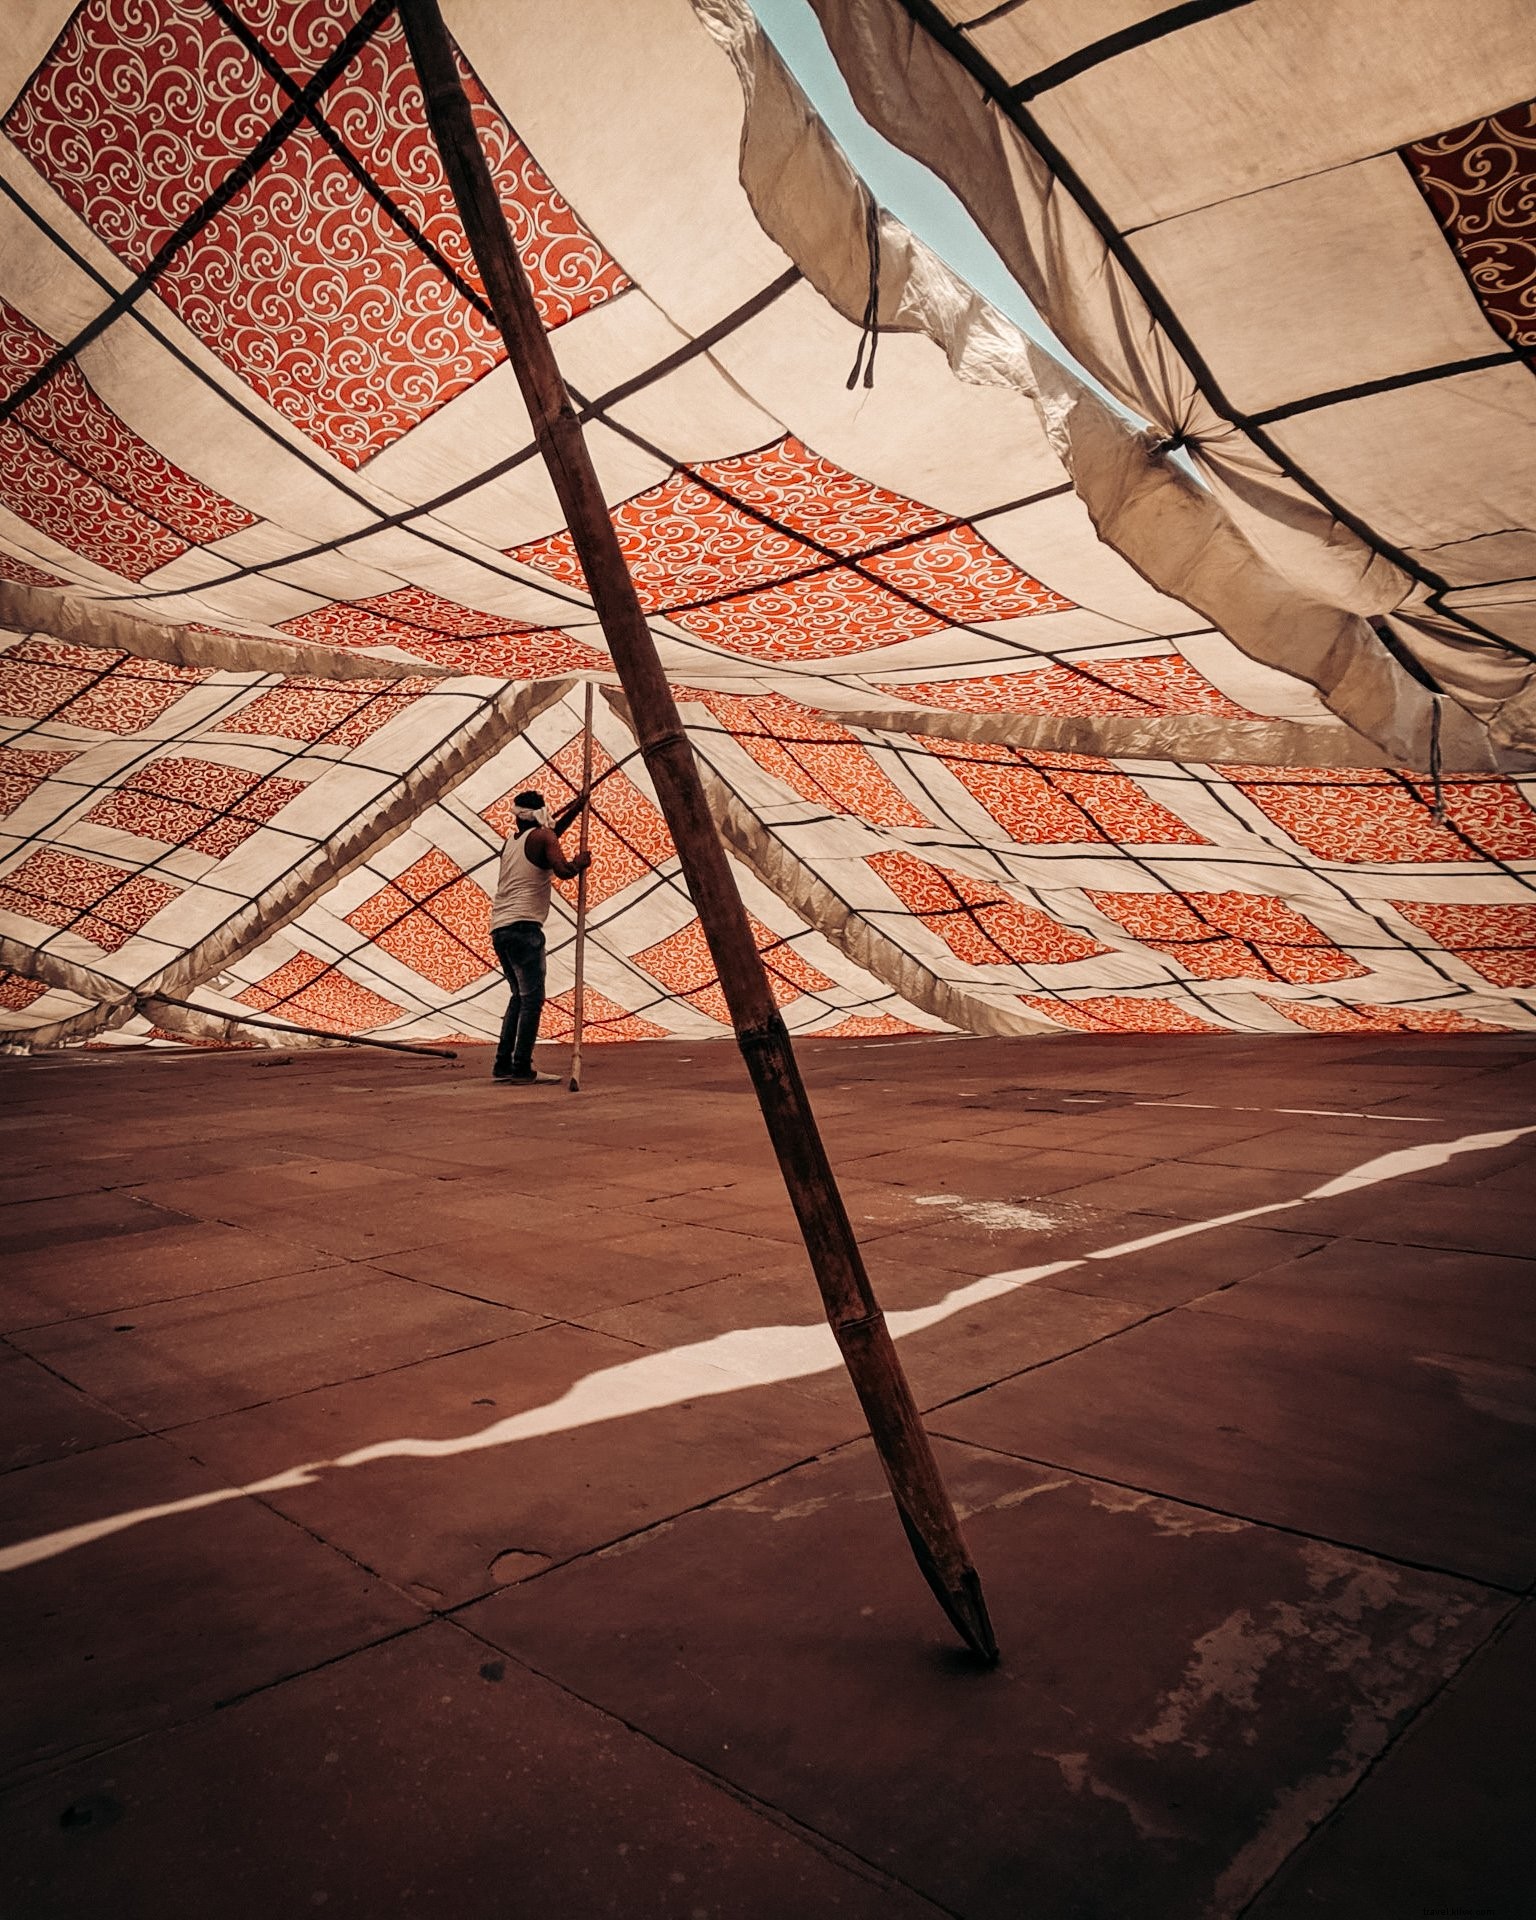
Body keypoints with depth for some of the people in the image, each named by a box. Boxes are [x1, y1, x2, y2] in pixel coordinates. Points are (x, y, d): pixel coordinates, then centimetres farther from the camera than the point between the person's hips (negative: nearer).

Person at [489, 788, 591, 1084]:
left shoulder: (512, 841, 22)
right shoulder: (542, 836, -1)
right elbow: (563, 871, -17)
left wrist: (575, 810, 37)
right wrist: (580, 862, 2)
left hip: (499, 929, 9)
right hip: (523, 927, -8)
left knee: (520, 996, 17)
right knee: (532, 999, -7)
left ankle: (503, 1065, 15)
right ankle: (522, 1070, -12)